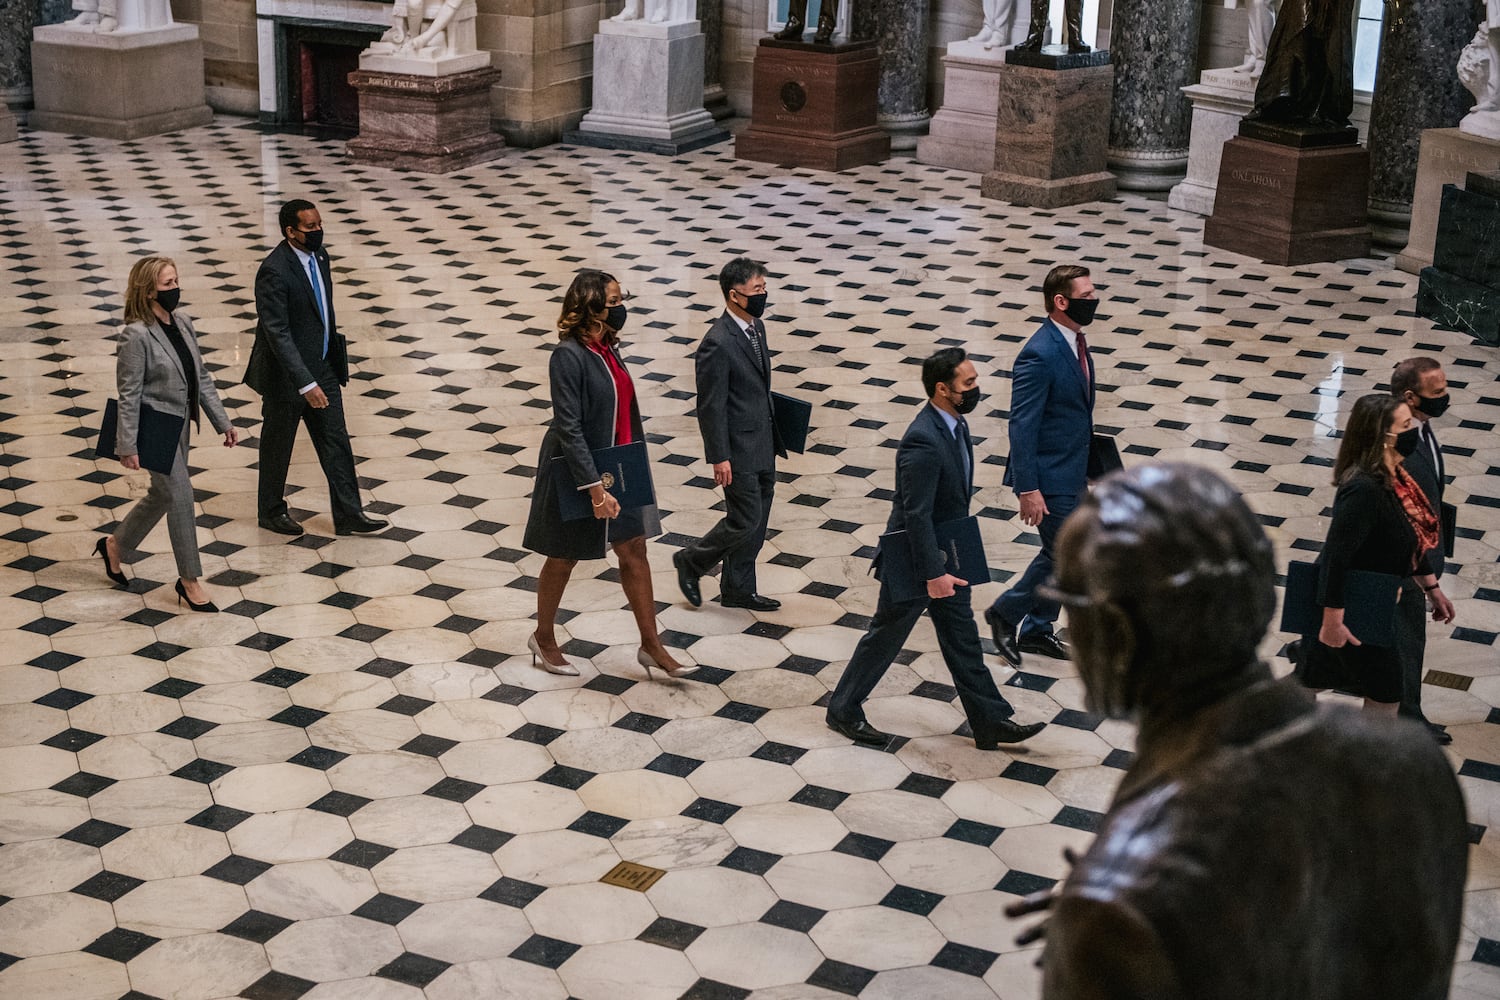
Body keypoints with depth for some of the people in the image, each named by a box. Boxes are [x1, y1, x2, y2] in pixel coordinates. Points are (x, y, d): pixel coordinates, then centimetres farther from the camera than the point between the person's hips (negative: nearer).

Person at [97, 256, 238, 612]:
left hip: (179, 424, 8)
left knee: (162, 495, 19)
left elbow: (202, 378, 10)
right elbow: (128, 394, -17)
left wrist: (223, 422, 9)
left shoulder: (183, 323, 2)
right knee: (180, 496, -4)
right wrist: (128, 446, -16)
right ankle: (189, 581, 9)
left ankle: (115, 546, 42)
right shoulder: (137, 335, -20)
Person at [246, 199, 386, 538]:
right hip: (287, 375, -7)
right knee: (278, 446, 12)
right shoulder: (274, 272, -26)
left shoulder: (318, 255, 0)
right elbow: (278, 334, -28)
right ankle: (270, 511, 31)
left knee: (336, 441, 9)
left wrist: (335, 353, 19)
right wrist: (305, 384, -32)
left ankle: (348, 515, 17)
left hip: (323, 369, 7)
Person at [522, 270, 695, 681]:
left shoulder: (607, 348, 3)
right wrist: (595, 488, -27)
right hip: (577, 473, -8)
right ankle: (543, 638, 31)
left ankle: (651, 645, 19)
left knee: (634, 551, 10)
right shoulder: (568, 356, -23)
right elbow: (569, 428, -25)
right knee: (564, 558, 10)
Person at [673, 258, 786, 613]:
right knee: (744, 521, -3)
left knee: (756, 523, 14)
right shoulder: (718, 343, -21)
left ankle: (738, 589, 27)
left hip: (763, 446, 9)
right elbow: (711, 406, -19)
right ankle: (691, 561, 19)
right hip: (739, 450, -9)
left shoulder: (757, 327, 7)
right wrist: (719, 458, -18)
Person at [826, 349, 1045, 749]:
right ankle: (843, 710, 26)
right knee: (886, 637, 8)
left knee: (963, 639, 15)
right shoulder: (923, 441, -30)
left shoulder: (953, 423, 1)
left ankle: (991, 721, 23)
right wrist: (933, 574, -26)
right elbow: (916, 514, -29)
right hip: (914, 560, -9)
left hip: (945, 555, 9)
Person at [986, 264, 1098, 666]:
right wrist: (1028, 489, -23)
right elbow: (1021, 426, -23)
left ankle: (1036, 629, 32)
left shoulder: (1075, 341, 6)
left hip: (1073, 471, 9)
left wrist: (1087, 465, 21)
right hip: (1049, 476, -9)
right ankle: (1005, 613, 16)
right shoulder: (1039, 356, -24)